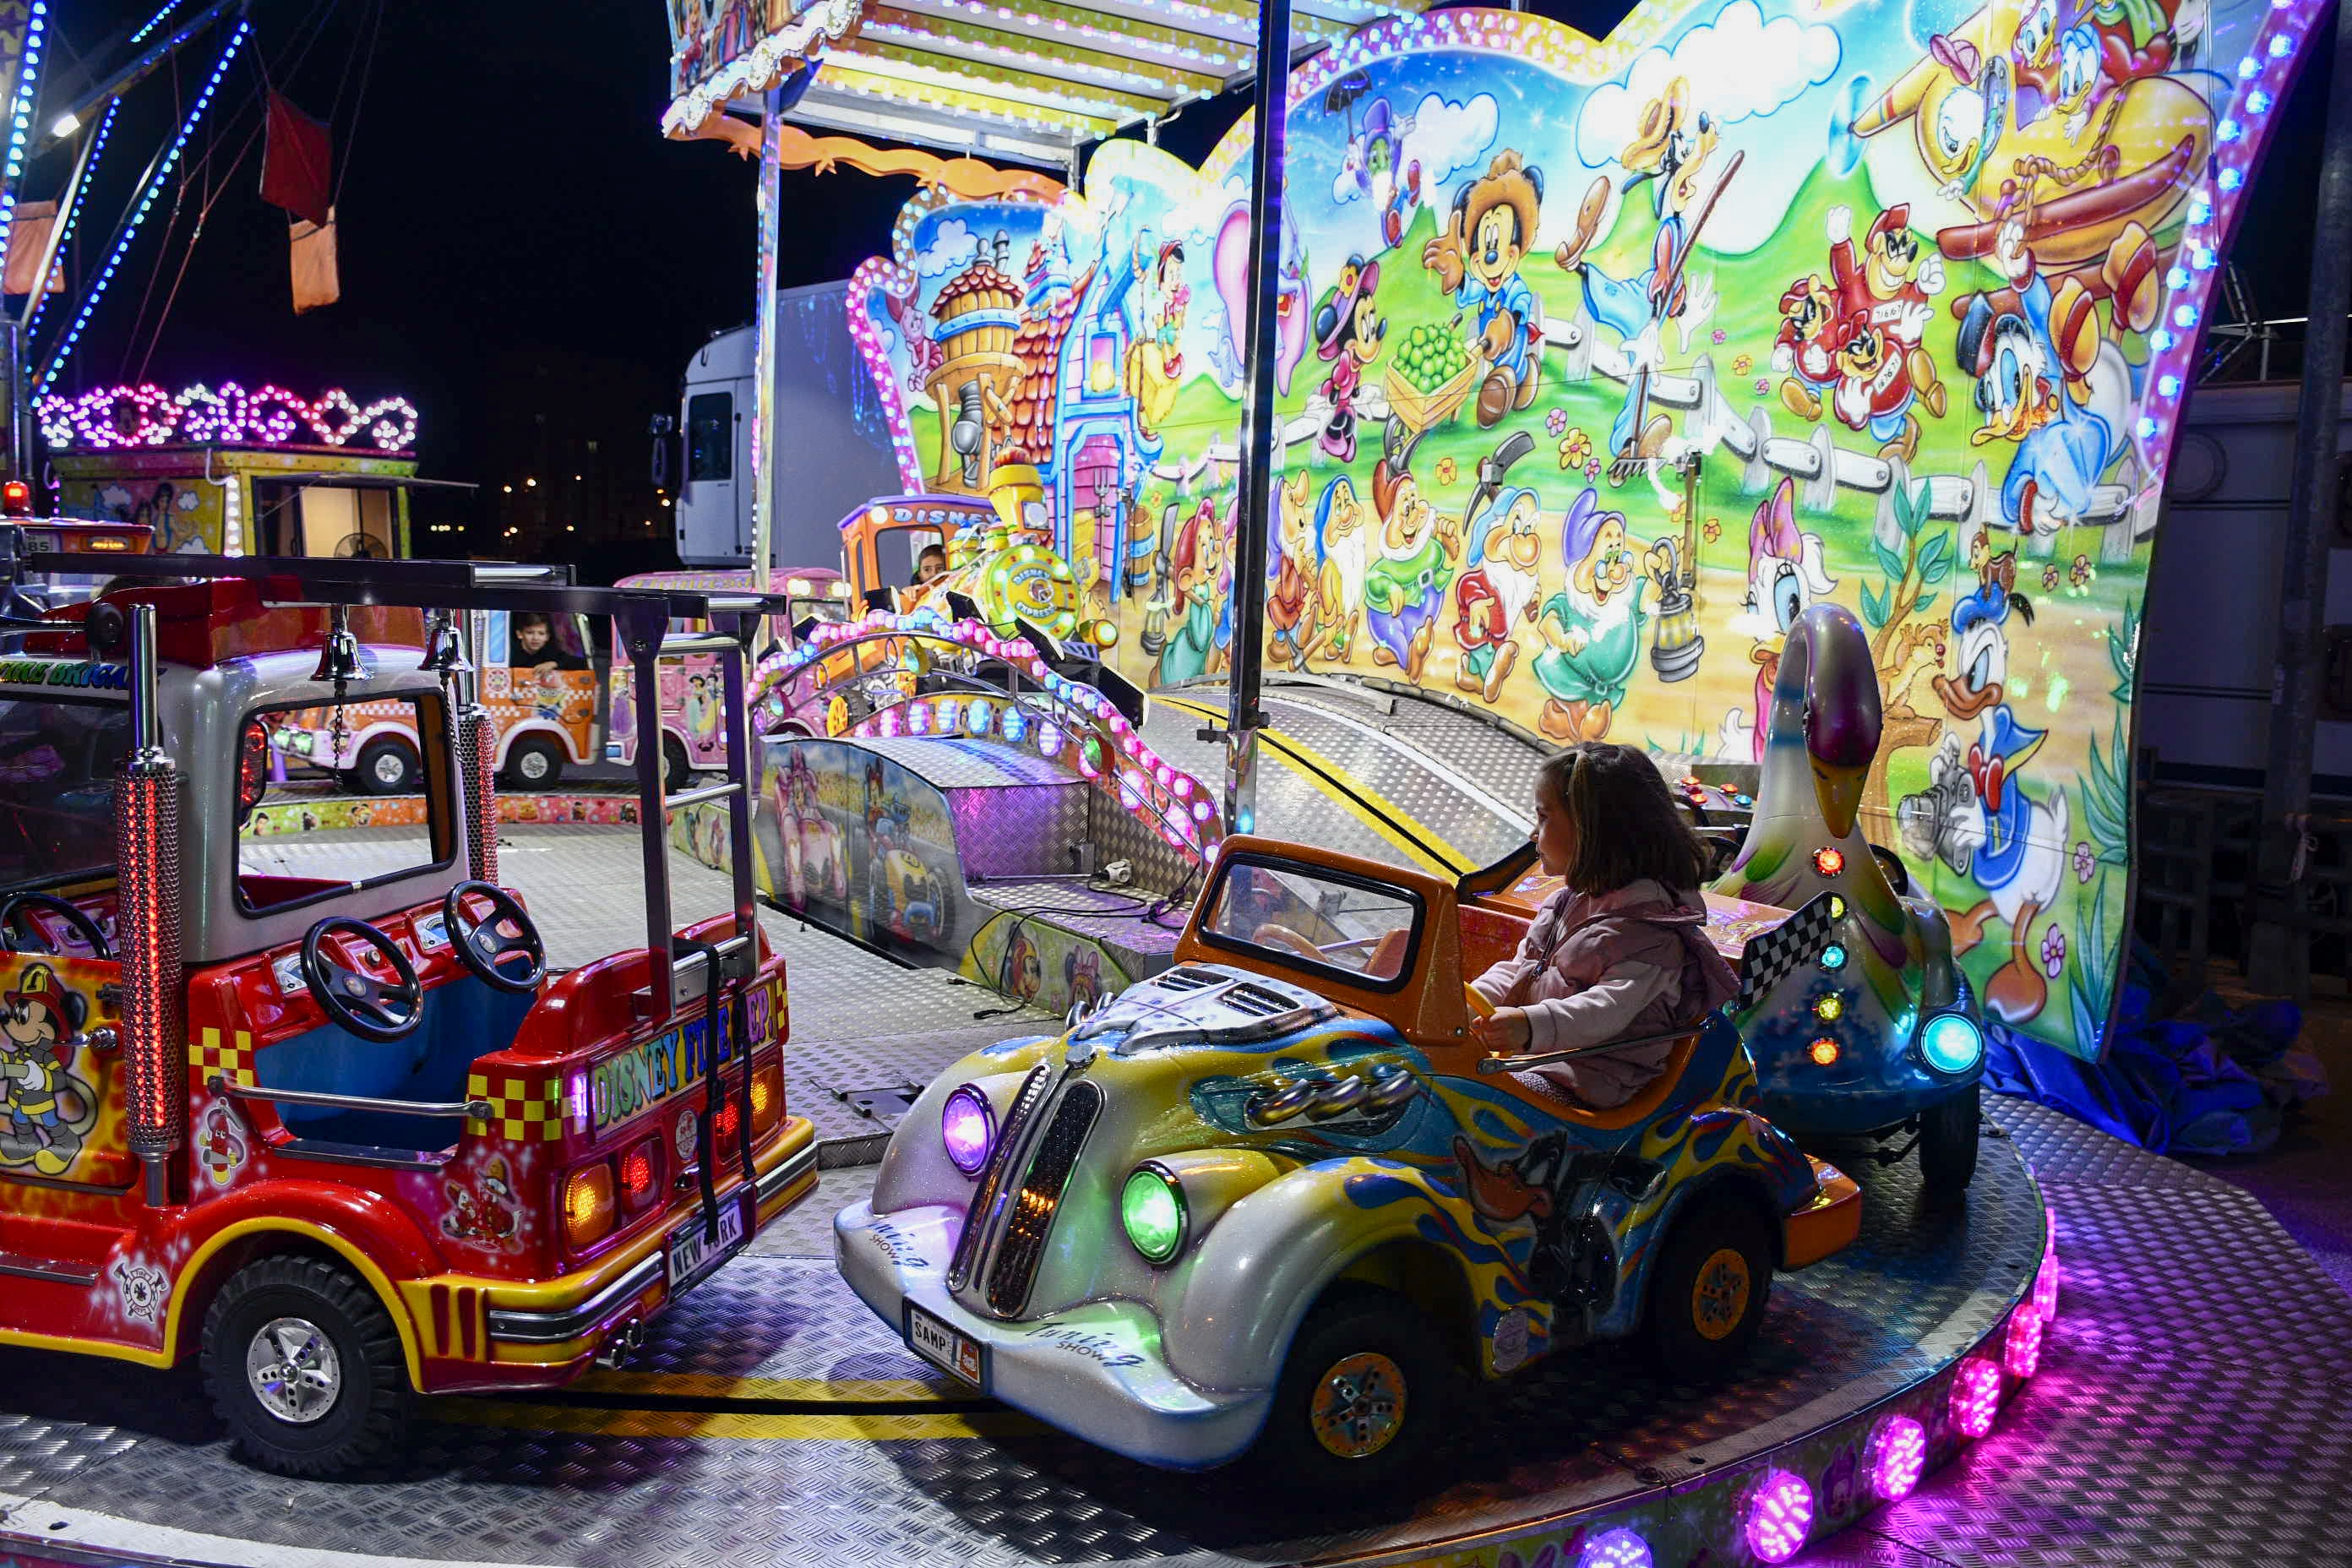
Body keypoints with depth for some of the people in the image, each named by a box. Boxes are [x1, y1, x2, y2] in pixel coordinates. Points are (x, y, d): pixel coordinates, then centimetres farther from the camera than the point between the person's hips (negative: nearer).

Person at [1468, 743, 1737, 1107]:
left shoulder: (1648, 930, -12)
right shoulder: (1567, 903, 18)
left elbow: (1607, 1011, -26)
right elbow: (1517, 971, 21)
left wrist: (1532, 1026, -43)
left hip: (1579, 1077, -9)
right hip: (1525, 1051, 9)